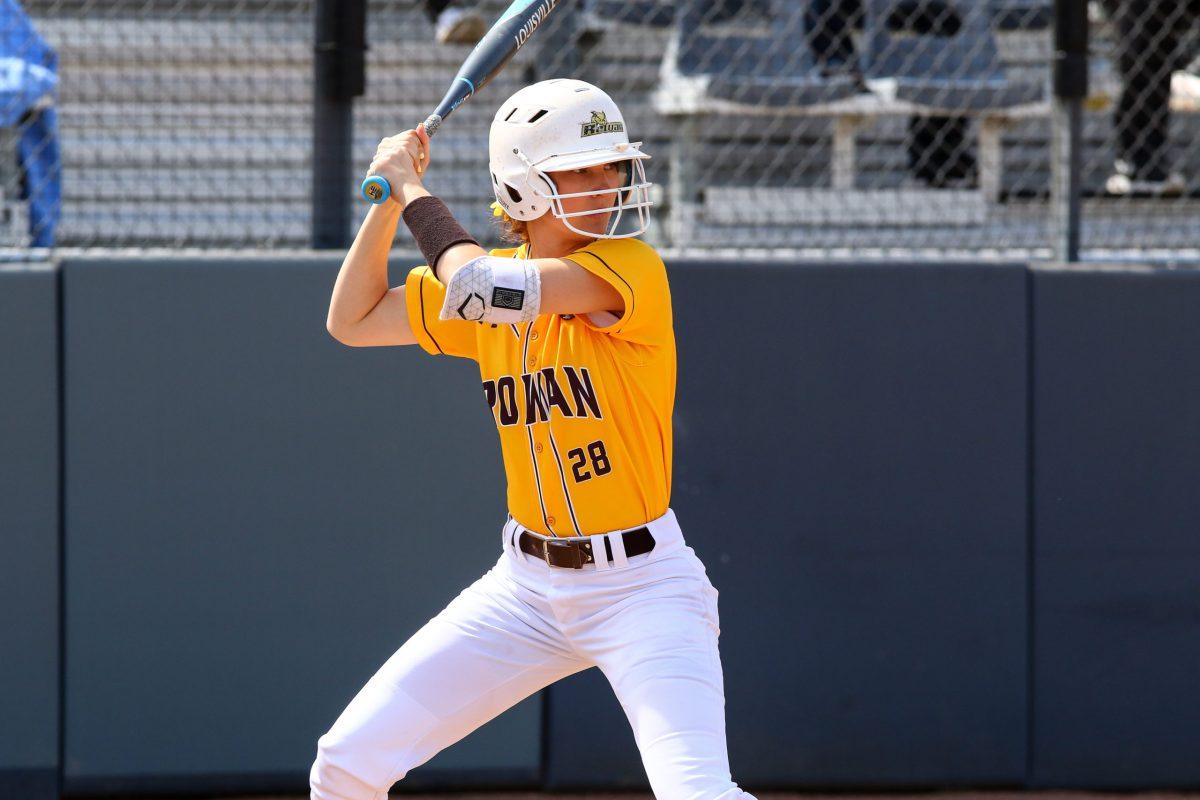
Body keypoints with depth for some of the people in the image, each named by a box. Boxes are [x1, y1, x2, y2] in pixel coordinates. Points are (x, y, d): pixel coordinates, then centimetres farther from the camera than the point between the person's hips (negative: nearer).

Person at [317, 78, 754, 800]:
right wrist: (391, 201, 1)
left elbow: (478, 290, -27)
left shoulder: (632, 269, -17)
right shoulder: (492, 278, 4)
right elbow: (352, 321, 11)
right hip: (529, 584, 6)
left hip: (641, 585, -6)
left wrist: (416, 193, -13)